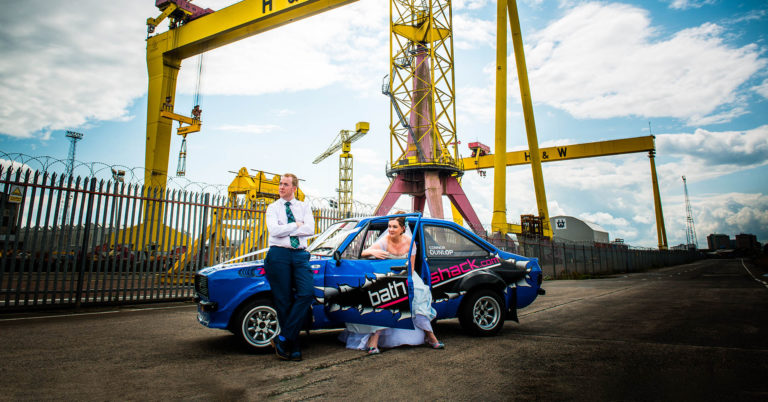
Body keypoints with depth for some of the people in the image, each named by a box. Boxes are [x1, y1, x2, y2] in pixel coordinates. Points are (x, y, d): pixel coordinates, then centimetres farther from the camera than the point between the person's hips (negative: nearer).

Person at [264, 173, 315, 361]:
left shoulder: (304, 207, 13)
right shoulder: (273, 208, 8)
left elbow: (310, 229, -4)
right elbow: (274, 230, -9)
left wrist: (285, 230, -7)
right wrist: (297, 225, -3)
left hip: (300, 255, 2)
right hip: (279, 255, -1)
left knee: (307, 293, -17)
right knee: (284, 301, -2)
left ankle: (282, 339, -9)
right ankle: (293, 348, 8)